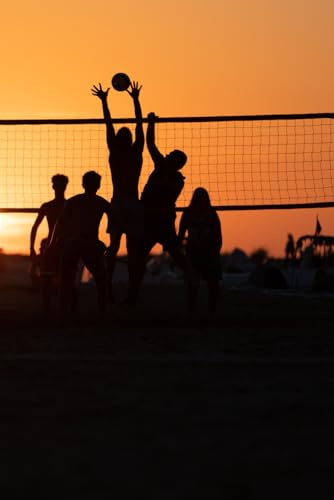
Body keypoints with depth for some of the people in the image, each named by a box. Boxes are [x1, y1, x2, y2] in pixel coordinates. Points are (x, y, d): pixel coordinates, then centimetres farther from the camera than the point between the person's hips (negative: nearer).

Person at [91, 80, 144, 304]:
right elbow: (139, 125, 0)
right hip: (133, 204, -2)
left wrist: (104, 101, 12)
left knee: (114, 246, 11)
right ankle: (132, 289, -9)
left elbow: (109, 126, 4)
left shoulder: (114, 153, -2)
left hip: (116, 204, 2)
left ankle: (108, 283, -2)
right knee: (133, 248, -4)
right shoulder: (136, 154, -6)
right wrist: (136, 100, 6)